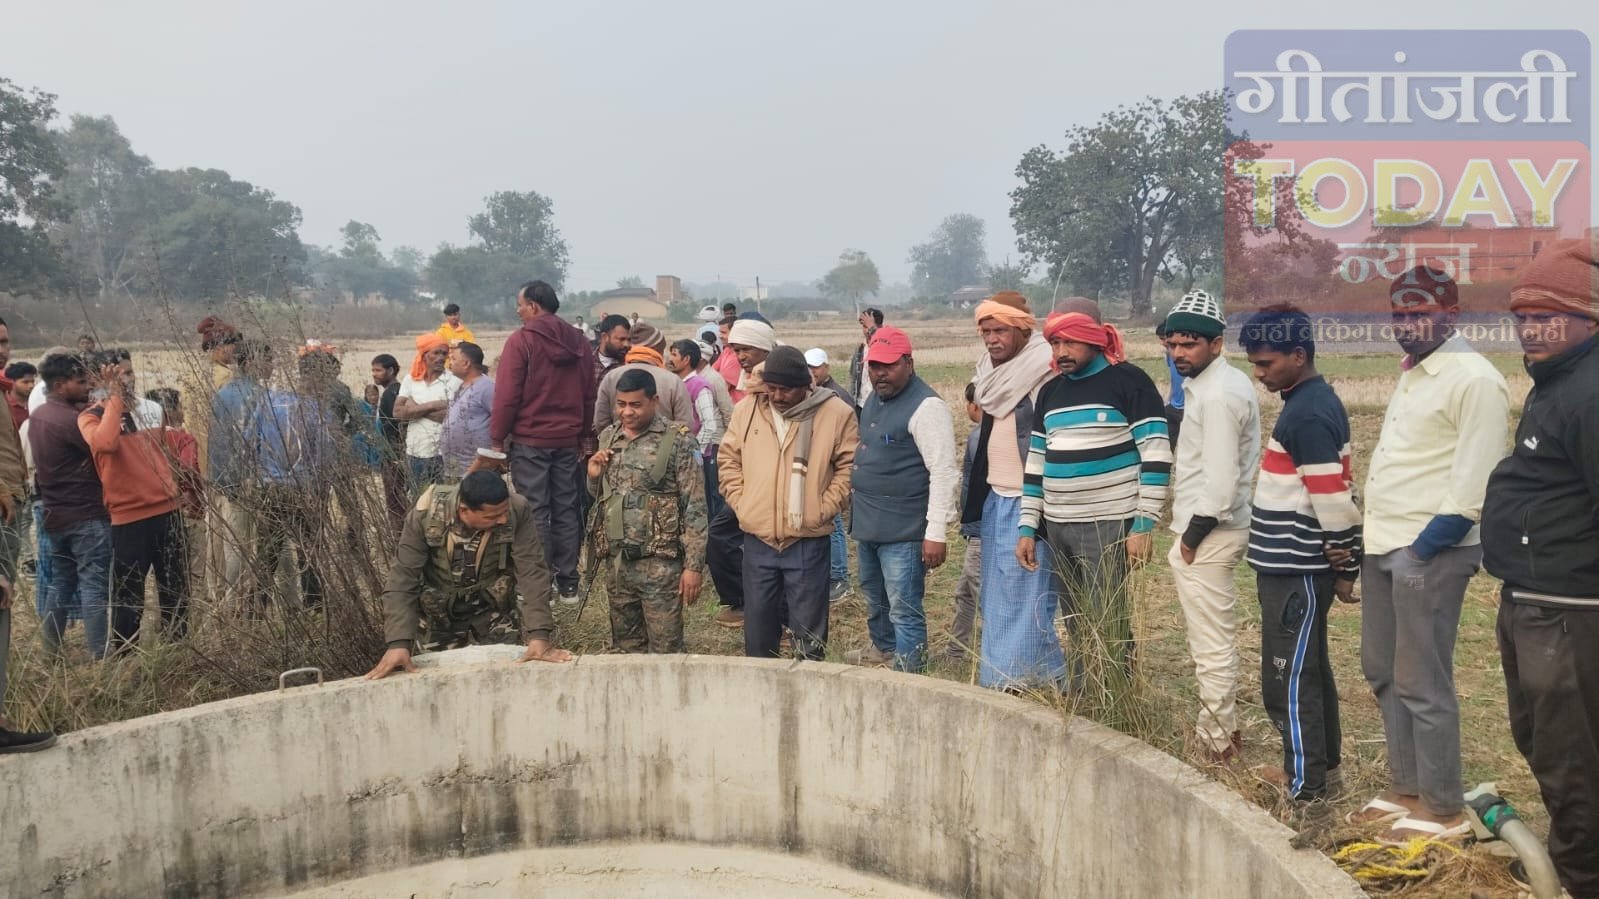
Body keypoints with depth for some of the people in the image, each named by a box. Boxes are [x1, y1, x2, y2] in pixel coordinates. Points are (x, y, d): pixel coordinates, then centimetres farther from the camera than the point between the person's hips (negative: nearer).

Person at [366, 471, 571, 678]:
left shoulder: (518, 511, -28)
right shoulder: (425, 517, -28)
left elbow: (532, 573, -27)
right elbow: (402, 580, -26)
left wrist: (539, 636, -37)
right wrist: (398, 644, -37)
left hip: (494, 607, 0)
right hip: (438, 612, 0)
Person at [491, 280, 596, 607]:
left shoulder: (521, 340, -10)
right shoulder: (579, 344, 7)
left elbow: (507, 395, -12)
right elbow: (589, 396, 10)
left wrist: (497, 437, -4)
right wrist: (583, 435, 17)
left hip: (529, 441, -5)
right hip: (568, 441, 5)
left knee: (534, 512, 0)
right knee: (566, 510, 10)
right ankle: (567, 583, 14)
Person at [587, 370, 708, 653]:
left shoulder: (676, 440, -9)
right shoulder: (608, 437, 9)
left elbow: (695, 507, -10)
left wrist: (694, 564, -14)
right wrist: (594, 476, -1)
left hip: (659, 562, -5)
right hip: (616, 560, 6)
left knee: (665, 648, -1)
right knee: (625, 644, 14)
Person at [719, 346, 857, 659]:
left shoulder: (837, 413, -7)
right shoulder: (745, 411, 3)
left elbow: (850, 467, -2)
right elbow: (729, 459, 13)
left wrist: (823, 509, -8)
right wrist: (740, 503, 2)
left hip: (808, 541, -3)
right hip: (757, 539, 3)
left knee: (809, 631, 7)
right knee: (757, 624, 14)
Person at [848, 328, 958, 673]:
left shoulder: (926, 406, -17)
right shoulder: (874, 398, 12)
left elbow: (944, 473, -20)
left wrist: (937, 532, -23)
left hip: (903, 529, -9)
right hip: (867, 525, 9)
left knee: (904, 611, -5)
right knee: (874, 600, 24)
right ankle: (883, 648, 44)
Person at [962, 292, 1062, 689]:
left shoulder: (1044, 373, -14)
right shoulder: (993, 373, 14)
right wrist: (977, 500, 23)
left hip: (1028, 503, -9)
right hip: (995, 499, 9)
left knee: (1026, 594, -6)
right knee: (996, 595, 13)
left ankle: (1028, 681, 0)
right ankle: (997, 679, 21)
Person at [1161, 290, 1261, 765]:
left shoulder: (1218, 395, -19)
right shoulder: (1224, 383, 13)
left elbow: (1221, 477, -24)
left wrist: (1194, 534, -15)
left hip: (1209, 534, -11)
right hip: (1205, 529, 11)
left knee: (1212, 644, 0)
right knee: (1211, 639, 20)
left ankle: (1219, 741, 10)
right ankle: (1219, 722, 32)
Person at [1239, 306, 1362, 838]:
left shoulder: (1308, 414, -20)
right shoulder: (1312, 401, 12)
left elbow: (1334, 499, -23)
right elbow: (1328, 494, 18)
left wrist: (1345, 566, -13)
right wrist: (1345, 562, 21)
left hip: (1297, 572, -11)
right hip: (1293, 566, 11)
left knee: (1288, 683, -8)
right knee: (1309, 671, 21)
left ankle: (1308, 804, -4)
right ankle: (1321, 769, 35)